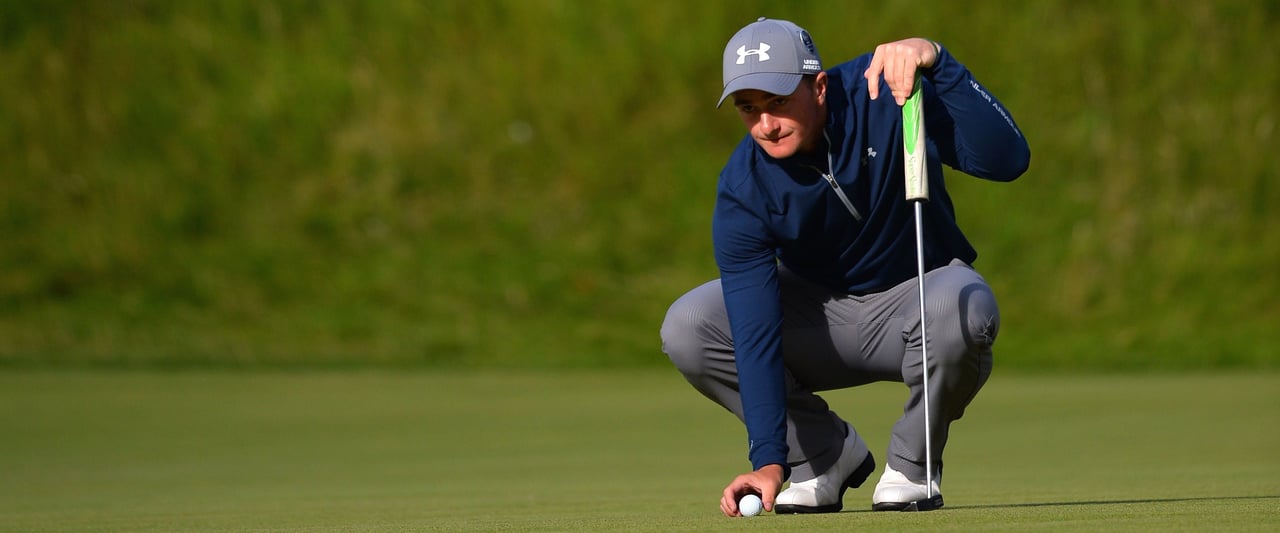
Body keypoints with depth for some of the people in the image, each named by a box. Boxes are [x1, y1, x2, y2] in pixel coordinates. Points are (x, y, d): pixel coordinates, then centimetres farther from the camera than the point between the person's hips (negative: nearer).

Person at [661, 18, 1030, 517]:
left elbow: (1007, 159, -34)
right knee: (686, 329, -20)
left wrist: (935, 61, -48)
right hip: (818, 312, 2)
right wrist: (768, 459, -37)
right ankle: (826, 452, -1)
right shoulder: (741, 190, -21)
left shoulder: (882, 89, -24)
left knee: (962, 306, -39)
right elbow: (754, 330, -27)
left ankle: (912, 461, -11)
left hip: (918, 292, -2)